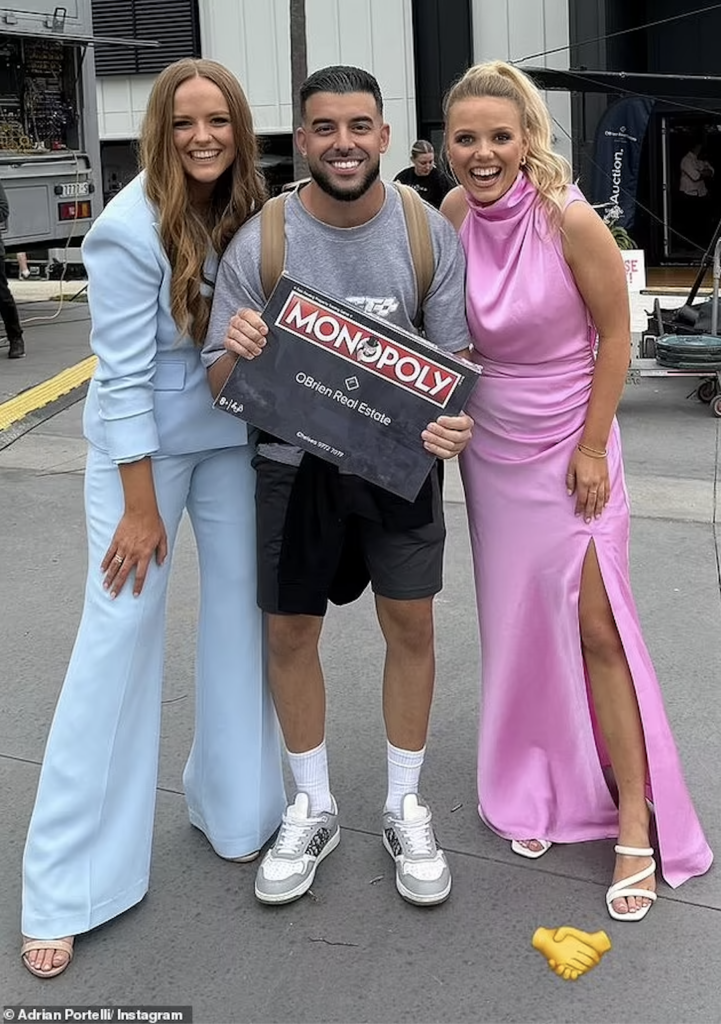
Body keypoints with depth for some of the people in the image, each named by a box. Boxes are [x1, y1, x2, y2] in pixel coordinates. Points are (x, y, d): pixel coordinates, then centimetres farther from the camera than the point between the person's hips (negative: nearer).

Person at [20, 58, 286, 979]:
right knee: (121, 630, -5)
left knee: (243, 606, 8)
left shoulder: (249, 211, -1)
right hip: (145, 441, -6)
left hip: (233, 435, 6)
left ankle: (232, 802, 28)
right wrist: (140, 507, -16)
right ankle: (68, 884, 4)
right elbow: (123, 373, -17)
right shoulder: (131, 229, -17)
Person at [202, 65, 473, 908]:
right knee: (289, 633, 8)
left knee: (410, 626, 6)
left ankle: (405, 810, 27)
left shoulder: (428, 233, -10)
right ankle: (312, 810, 30)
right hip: (293, 466, 0)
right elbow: (220, 382, -7)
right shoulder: (258, 242, -12)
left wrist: (456, 419, -25)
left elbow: (454, 355, -2)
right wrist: (237, 351, -32)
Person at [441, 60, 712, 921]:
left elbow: (615, 333, -11)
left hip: (567, 442, -4)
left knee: (595, 624, -4)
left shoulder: (568, 218, -20)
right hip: (490, 445, 5)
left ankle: (636, 822, 7)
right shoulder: (455, 213, -6)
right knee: (516, 620, 10)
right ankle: (538, 788, 27)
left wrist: (592, 448, -12)